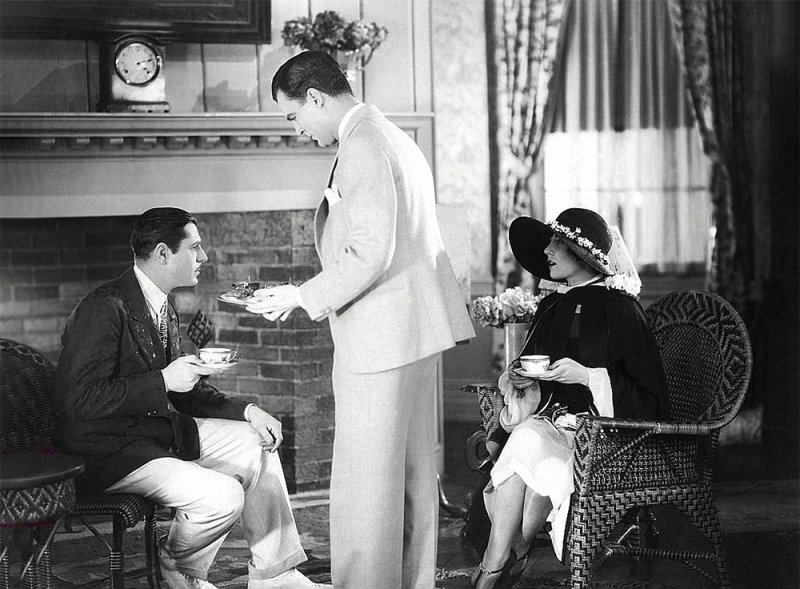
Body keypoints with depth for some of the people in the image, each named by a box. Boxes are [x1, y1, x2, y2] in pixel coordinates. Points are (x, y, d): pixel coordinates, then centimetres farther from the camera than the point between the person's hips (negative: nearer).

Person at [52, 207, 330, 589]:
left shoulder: (161, 306, 8)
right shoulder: (105, 308, -21)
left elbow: (179, 389, 17)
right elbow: (82, 400, -26)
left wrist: (245, 411, 4)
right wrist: (163, 381, -26)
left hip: (157, 428, 10)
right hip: (108, 449, -10)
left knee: (258, 446, 7)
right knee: (222, 496, -23)